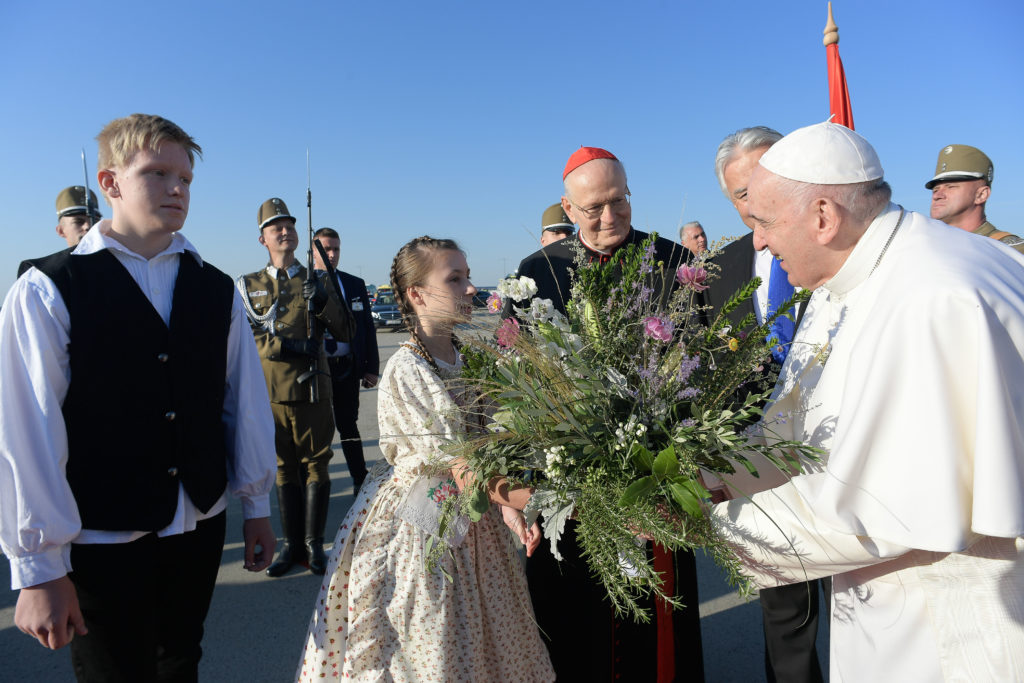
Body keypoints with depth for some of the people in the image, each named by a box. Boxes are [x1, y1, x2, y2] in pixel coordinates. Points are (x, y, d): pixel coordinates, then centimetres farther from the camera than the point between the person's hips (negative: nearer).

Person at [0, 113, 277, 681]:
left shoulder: (216, 289, 3)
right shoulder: (47, 291, -9)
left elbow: (246, 400, 6)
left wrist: (256, 506, 9)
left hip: (199, 529, 4)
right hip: (103, 543, -3)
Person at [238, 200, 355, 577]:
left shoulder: (317, 280, 9)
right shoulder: (248, 285, 9)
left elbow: (346, 333, 4)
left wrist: (323, 301, -13)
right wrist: (287, 345, -15)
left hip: (312, 389, 0)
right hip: (269, 391, 1)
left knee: (316, 465, 4)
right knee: (284, 469, 10)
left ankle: (314, 544, 17)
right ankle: (292, 545, 21)